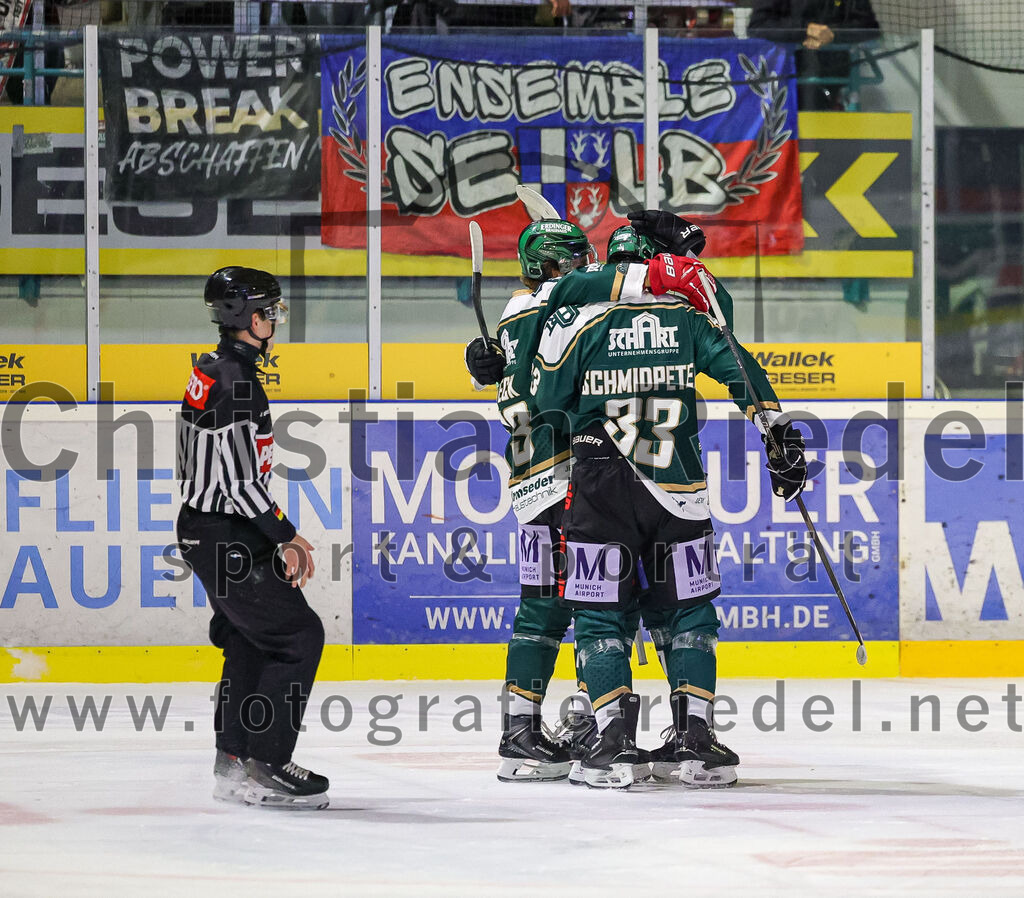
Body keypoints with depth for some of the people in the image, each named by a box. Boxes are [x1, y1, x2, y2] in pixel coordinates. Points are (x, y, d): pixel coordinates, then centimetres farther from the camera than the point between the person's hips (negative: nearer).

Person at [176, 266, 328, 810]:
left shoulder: (214, 372, 13)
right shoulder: (233, 382, -20)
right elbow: (240, 481, -24)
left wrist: (281, 535, 20)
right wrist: (286, 538, -16)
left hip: (212, 532, 11)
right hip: (224, 539, -11)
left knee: (250, 638, 19)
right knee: (297, 636, -9)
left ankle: (234, 761, 26)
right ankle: (262, 767, -10)